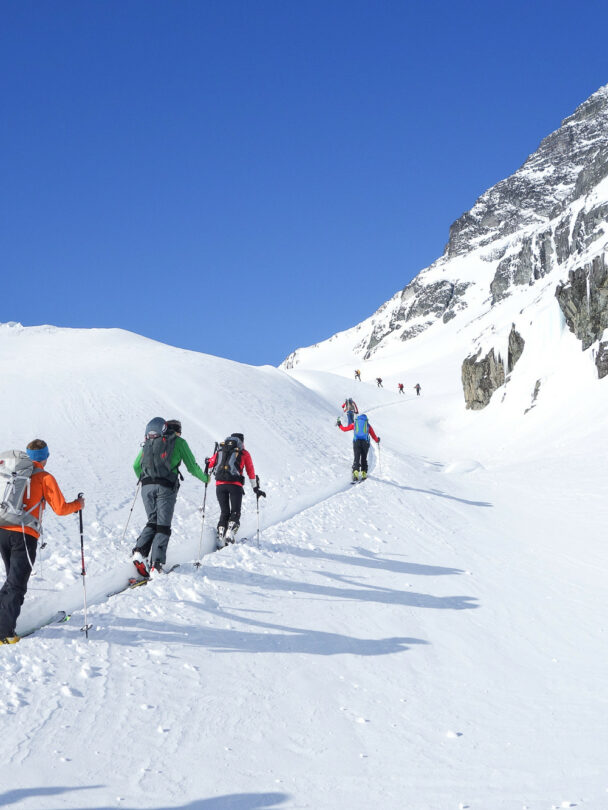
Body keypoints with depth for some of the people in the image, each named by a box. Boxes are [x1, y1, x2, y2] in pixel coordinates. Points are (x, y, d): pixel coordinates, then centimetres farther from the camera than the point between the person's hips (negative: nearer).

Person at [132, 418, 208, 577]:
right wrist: (205, 478, 29)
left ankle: (140, 551, -7)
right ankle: (156, 564, -11)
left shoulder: (149, 441, 22)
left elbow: (136, 465, 27)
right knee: (163, 525, -1)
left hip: (147, 486, 4)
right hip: (166, 487, -4)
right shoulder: (179, 442, 10)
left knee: (152, 522, 16)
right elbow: (192, 466, 11)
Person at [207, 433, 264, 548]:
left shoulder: (220, 450, 17)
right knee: (235, 512, 5)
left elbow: (210, 464, 20)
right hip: (235, 485, -3)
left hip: (219, 485, 3)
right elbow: (251, 473, 14)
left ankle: (221, 537, 0)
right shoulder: (244, 453, 12)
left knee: (224, 513, 12)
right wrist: (256, 489, 21)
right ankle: (230, 532, -17)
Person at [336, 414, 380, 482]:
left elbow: (344, 429, 22)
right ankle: (364, 473, 9)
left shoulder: (354, 424, 17)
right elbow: (374, 436, 16)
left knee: (356, 458, -6)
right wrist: (377, 440, 36)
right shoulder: (368, 425, 17)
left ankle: (356, 472, -25)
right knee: (364, 458, 13)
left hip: (356, 442, -1)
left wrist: (340, 425, 41)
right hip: (365, 442, 1)